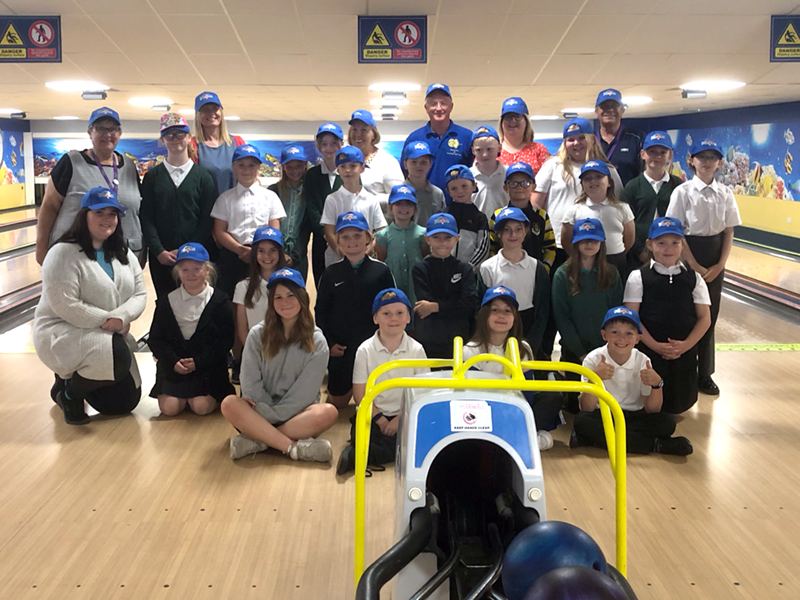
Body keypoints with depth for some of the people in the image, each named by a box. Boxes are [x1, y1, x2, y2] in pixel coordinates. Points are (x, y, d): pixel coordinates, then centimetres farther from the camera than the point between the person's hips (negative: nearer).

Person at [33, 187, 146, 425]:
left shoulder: (124, 254, 5)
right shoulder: (63, 253, -16)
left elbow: (140, 294, -2)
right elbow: (65, 306, -22)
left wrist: (121, 317, -22)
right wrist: (107, 321, -21)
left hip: (110, 336, 7)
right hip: (63, 332, -7)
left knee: (125, 402, 4)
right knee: (117, 357, -35)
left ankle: (72, 378, 28)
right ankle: (68, 391, -5)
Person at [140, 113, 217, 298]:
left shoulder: (203, 176, 5)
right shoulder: (152, 176, 8)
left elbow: (207, 219, -1)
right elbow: (146, 218, 2)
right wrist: (159, 251, -9)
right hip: (160, 257, 1)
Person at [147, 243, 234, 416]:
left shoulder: (220, 301, -1)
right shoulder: (167, 301, 5)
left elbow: (225, 340, -5)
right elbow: (155, 339, 5)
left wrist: (199, 362, -15)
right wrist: (173, 361, -12)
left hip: (208, 366, -2)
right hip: (174, 366, 2)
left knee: (202, 407, -19)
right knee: (169, 408, -14)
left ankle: (215, 395, 15)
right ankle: (185, 395, 19)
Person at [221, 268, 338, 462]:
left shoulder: (316, 341, -2)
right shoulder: (258, 334, 2)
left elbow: (306, 390, -8)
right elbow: (250, 383, -4)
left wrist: (275, 415, -15)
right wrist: (268, 413, -16)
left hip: (297, 414, -1)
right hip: (262, 412, 1)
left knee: (328, 412, -32)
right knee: (230, 404, -29)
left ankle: (257, 440, -27)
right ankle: (295, 447, -32)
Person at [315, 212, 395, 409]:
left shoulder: (381, 271, -2)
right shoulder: (331, 273, 1)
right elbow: (321, 311, 3)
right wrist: (329, 343, -5)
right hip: (340, 348, 1)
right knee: (337, 403, 12)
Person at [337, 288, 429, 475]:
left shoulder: (416, 350, 2)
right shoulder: (365, 350, 1)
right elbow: (360, 394, -2)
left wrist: (401, 419, -11)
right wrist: (381, 419, -12)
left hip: (406, 416, 2)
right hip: (373, 415, -2)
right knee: (360, 436, -34)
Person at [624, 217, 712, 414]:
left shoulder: (694, 279, 5)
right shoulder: (639, 277, -2)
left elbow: (704, 318, 3)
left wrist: (686, 345, -11)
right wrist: (655, 345, -14)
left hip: (684, 352, 2)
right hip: (649, 351, -2)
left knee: (679, 405, 7)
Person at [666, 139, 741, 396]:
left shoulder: (725, 193, 3)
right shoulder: (683, 192, -7)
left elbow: (729, 233, 3)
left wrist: (719, 265, -8)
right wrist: (695, 266, -13)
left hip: (715, 260, 3)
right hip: (688, 256, -3)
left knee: (709, 317, 9)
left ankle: (705, 374, 21)